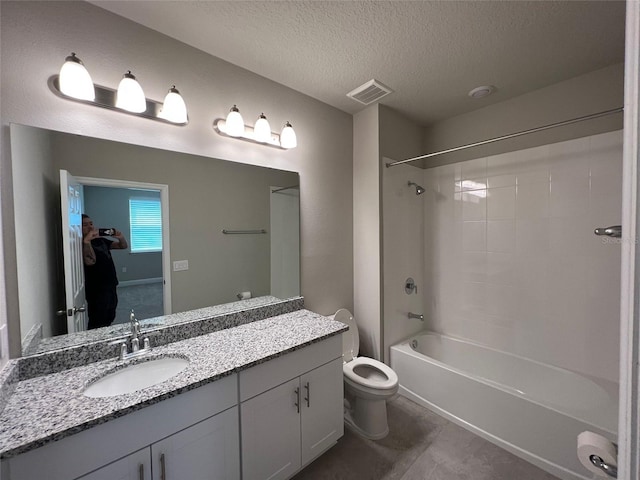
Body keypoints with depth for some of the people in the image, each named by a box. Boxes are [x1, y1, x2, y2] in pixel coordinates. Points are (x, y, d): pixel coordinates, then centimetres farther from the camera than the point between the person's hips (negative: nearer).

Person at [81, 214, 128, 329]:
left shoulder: (101, 240, 10)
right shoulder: (81, 244, -12)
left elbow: (124, 246, 10)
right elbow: (90, 261, -28)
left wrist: (120, 236, -10)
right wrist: (87, 241, -32)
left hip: (111, 287, 7)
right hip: (96, 290, -7)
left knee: (109, 319, 20)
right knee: (97, 325, 2)